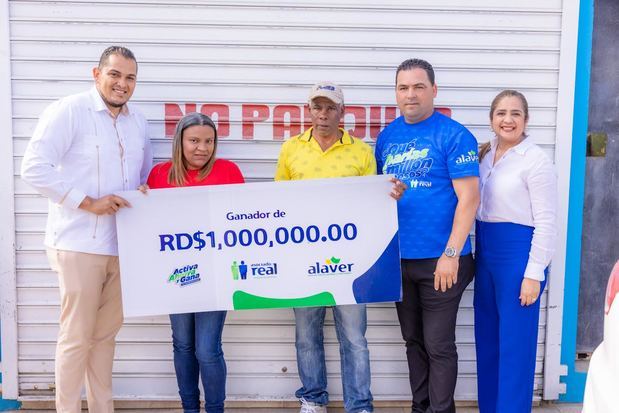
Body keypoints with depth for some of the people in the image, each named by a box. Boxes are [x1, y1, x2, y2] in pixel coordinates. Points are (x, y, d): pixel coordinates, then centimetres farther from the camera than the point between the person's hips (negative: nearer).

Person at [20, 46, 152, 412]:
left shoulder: (138, 121, 12)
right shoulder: (68, 111, -8)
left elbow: (148, 176, 23)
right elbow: (34, 168, -15)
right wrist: (89, 203, -19)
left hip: (122, 244, 6)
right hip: (79, 243, -6)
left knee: (106, 333, 14)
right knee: (77, 336, 1)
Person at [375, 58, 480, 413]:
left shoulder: (453, 135, -9)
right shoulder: (387, 136, 9)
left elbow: (469, 198, -13)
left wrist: (451, 255, -18)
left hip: (438, 261, -6)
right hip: (397, 259, 6)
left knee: (438, 346, 4)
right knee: (414, 340, 18)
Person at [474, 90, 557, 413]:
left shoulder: (536, 160, -9)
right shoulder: (484, 155, 11)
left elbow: (546, 221, -11)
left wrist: (534, 274, -14)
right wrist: (474, 257, 9)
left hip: (518, 253, -7)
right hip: (485, 253, 7)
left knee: (514, 345, 1)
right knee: (486, 340, 14)